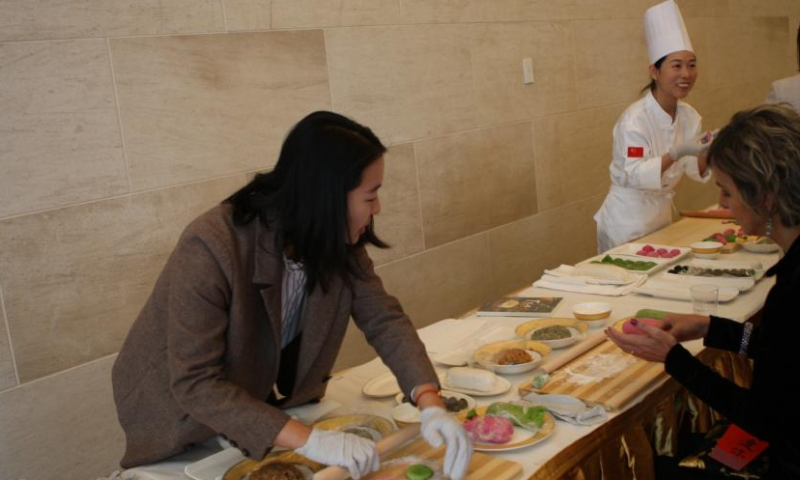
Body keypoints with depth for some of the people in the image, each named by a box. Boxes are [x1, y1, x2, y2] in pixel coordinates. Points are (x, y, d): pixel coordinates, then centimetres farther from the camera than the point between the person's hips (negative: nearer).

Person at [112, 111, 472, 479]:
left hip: (267, 405, 5)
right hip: (183, 417, -5)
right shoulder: (211, 248, -35)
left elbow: (384, 319, -14)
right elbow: (195, 383, -35)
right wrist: (309, 440, -41)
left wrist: (431, 405, -30)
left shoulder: (339, 241, -15)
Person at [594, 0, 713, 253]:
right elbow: (635, 175, -26)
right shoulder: (635, 119, -21)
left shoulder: (689, 115, 0)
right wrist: (676, 153, -37)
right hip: (628, 220, -7)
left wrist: (707, 153, -17)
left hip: (663, 213, 7)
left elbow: (695, 170, 2)